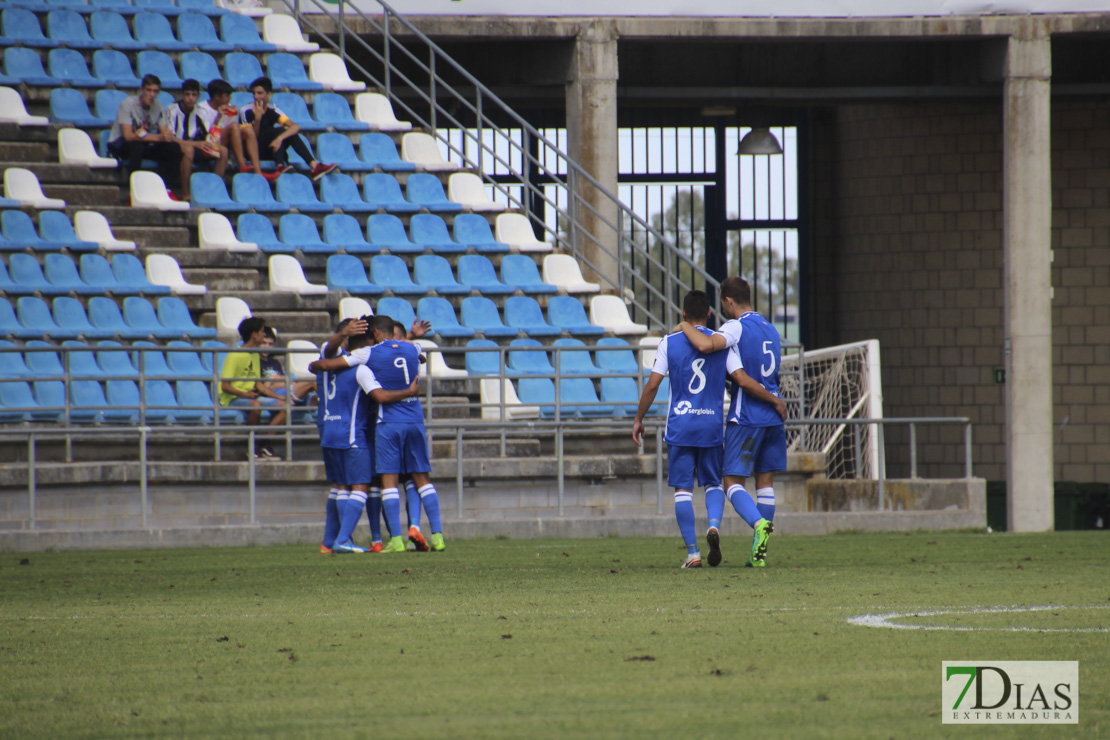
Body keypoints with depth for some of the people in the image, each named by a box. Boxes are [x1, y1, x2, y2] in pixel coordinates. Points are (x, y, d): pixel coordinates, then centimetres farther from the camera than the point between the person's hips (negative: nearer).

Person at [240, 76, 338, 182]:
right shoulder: (246, 112, -10)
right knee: (280, 131, -24)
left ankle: (314, 166, -34)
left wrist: (280, 138, -35)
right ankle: (280, 167, -44)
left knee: (291, 134, -19)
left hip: (266, 152, 4)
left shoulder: (272, 111, -2)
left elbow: (296, 127, -16)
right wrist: (257, 118, -26)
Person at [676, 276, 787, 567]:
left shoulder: (736, 327, -10)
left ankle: (759, 523, -30)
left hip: (745, 419, -7)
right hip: (773, 419, 7)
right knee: (765, 481, 8)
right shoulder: (771, 330, 15)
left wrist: (687, 328, -12)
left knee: (733, 483, -4)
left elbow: (706, 345, -28)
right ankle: (759, 552, 7)